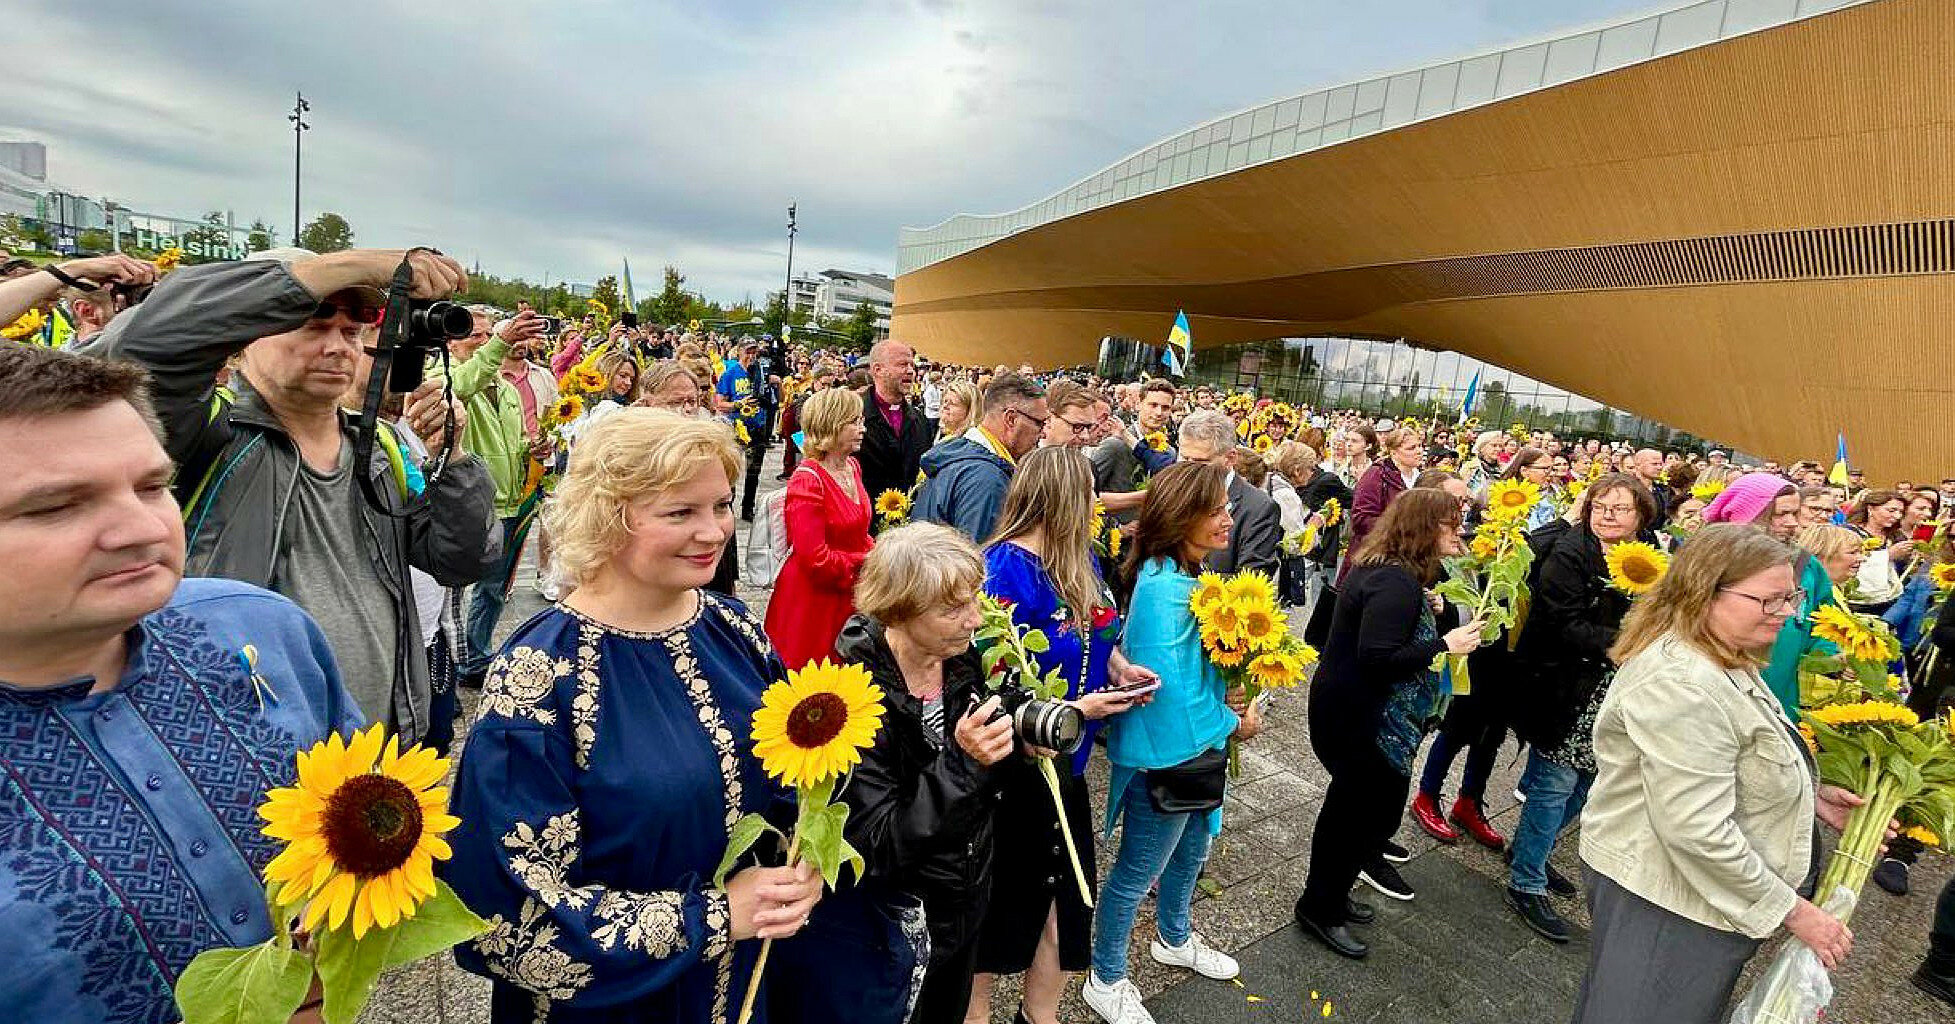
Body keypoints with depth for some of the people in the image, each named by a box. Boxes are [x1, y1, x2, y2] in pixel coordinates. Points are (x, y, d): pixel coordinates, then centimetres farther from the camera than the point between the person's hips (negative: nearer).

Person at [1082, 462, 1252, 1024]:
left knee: (1191, 851, 28)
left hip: (1195, 746, 10)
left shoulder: (1186, 574, 2)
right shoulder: (1165, 587, -28)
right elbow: (1170, 687, -27)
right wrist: (1233, 723, -13)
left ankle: (1174, 939, 53)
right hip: (1164, 753, -9)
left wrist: (1228, 694, 0)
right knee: (1137, 873, 9)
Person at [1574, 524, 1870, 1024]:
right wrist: (1792, 911, -18)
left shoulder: (1721, 660, 7)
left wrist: (1809, 795, 8)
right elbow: (1698, 831, -30)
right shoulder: (1682, 683, -29)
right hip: (1665, 904, -11)